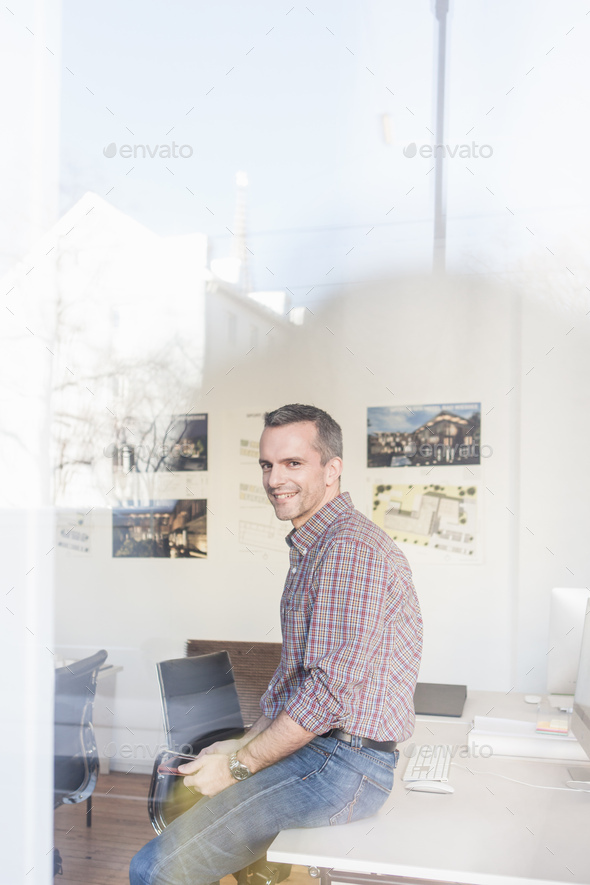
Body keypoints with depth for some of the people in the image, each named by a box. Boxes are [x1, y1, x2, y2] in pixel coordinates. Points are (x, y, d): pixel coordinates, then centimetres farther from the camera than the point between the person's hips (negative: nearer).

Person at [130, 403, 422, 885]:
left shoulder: (350, 547, -20)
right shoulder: (312, 547, 15)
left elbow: (332, 692, -25)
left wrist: (239, 765, -15)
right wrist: (243, 743, 9)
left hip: (343, 763, -10)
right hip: (311, 745, 10)